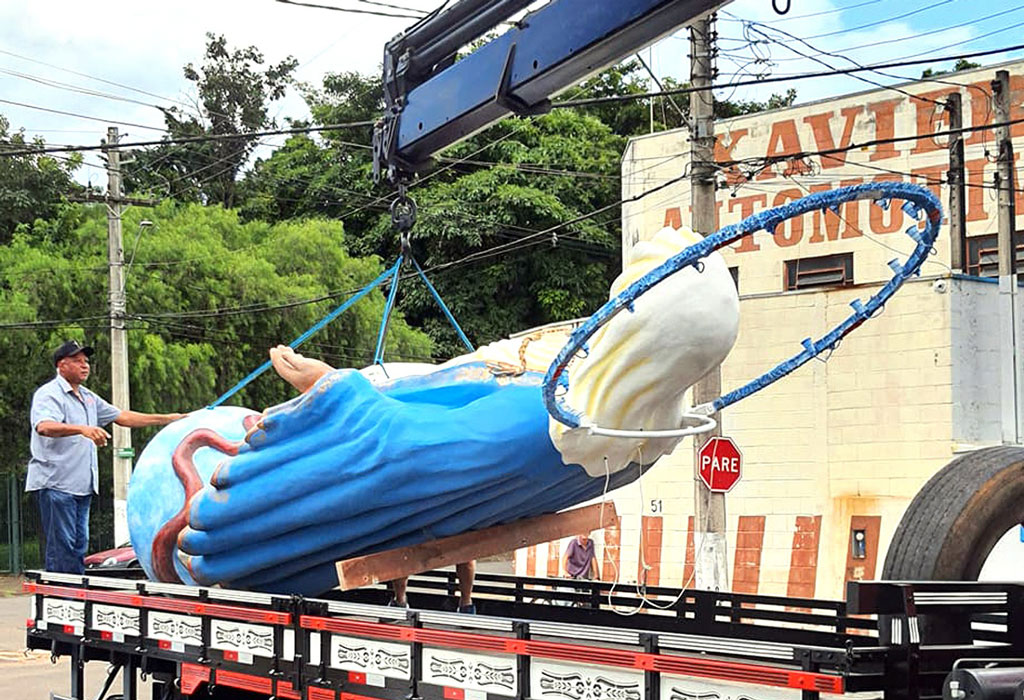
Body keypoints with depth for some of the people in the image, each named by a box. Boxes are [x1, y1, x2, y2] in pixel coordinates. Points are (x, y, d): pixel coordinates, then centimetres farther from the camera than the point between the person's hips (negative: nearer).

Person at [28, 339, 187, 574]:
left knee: (79, 544, 8)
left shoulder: (88, 398, 20)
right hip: (56, 482, -9)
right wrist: (82, 429, -41)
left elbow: (122, 417, 25)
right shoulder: (49, 394, -7)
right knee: (62, 546, -10)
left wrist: (167, 419, 21)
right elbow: (44, 426, -26)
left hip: (82, 485, 9)